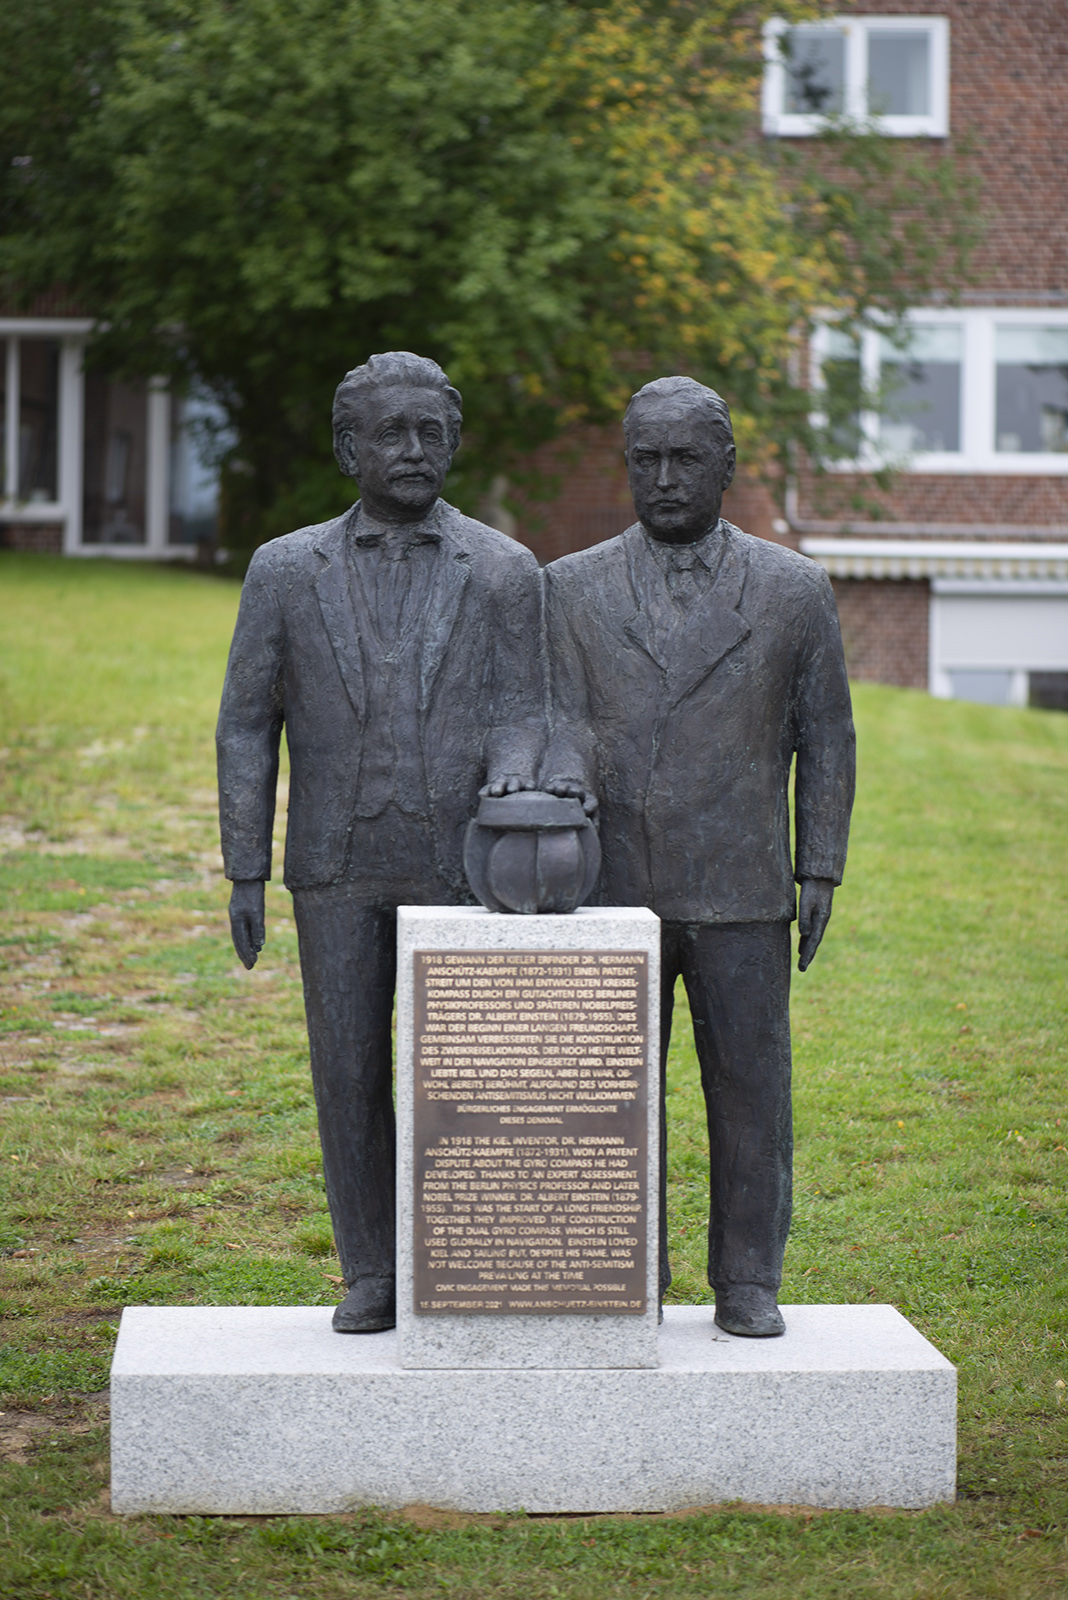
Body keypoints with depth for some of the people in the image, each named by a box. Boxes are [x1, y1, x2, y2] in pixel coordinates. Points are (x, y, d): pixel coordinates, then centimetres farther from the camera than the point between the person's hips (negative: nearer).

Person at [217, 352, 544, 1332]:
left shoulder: (504, 571, 0)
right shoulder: (286, 570, 2)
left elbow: (520, 718, -2)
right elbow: (247, 727, 3)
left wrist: (510, 779, -26)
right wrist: (245, 874, -2)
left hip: (459, 861, -1)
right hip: (337, 866, 1)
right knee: (349, 1074, 4)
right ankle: (372, 1278, 15)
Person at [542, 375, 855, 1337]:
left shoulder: (793, 590, 4)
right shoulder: (573, 588, 5)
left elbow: (824, 740, 6)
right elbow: (565, 716, -1)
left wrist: (821, 871, 1)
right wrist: (566, 777, -24)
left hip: (741, 897, 0)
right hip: (613, 891, 1)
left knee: (752, 1091, 2)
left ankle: (748, 1284, 14)